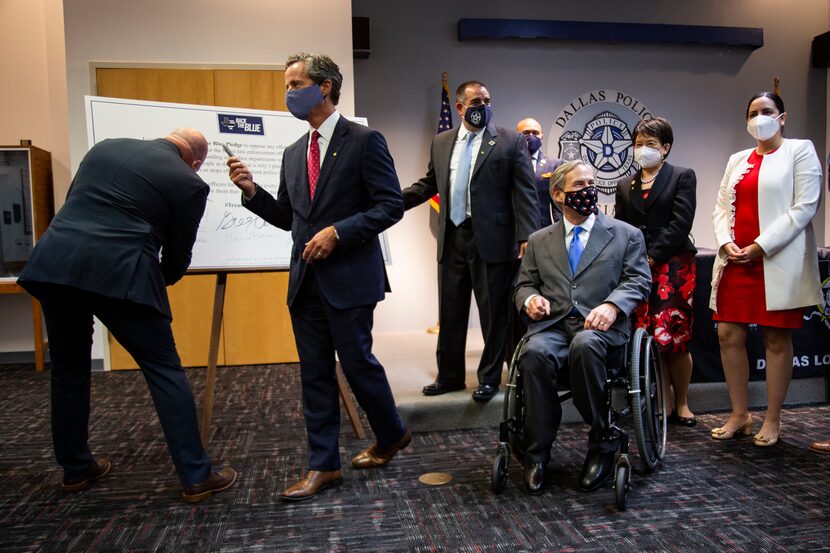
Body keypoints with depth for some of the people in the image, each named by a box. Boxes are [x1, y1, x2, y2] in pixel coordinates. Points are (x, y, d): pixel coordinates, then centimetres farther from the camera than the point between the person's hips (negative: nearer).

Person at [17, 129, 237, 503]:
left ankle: (76, 468, 34)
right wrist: (156, 282, 29)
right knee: (165, 371, 4)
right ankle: (196, 476, 8)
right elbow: (177, 255, 9)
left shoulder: (105, 147, 20)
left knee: (69, 370, 21)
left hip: (53, 264, 6)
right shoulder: (188, 183, 4)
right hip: (118, 274, -6)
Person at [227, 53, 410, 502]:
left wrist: (338, 232, -18)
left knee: (357, 362, 3)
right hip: (305, 280, 7)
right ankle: (323, 465, 19)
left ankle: (392, 435, 30)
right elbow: (287, 218, 18)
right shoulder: (294, 153, 15)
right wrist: (252, 191, 1)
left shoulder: (364, 141, -5)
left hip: (349, 277, -6)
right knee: (315, 373, 8)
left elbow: (391, 205, -10)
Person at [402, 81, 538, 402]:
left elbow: (525, 193, -5)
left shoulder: (510, 142, -1)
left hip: (492, 240, -4)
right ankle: (450, 375, 28)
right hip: (451, 239, 4)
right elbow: (429, 184, 18)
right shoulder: (441, 143, 11)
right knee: (450, 312, 13)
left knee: (493, 313, 5)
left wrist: (526, 238, -14)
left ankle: (489, 378, 22)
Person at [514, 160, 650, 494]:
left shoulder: (626, 234, 16)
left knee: (585, 345, -38)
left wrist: (612, 305, -15)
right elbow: (523, 284, 20)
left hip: (600, 325, -2)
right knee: (535, 353, -33)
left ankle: (603, 441, -16)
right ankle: (537, 453, -18)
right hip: (552, 324, 2)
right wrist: (531, 298, -5)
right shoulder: (539, 241, 22)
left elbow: (638, 279, 5)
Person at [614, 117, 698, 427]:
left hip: (673, 265, -3)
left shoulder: (682, 177, 6)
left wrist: (652, 257, -12)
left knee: (674, 337, -5)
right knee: (650, 340, 0)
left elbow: (681, 223, -6)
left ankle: (682, 405, 11)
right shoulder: (625, 186, 18)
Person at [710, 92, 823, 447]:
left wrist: (761, 246, -14)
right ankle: (739, 416, 13)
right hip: (735, 261, 5)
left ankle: (772, 421, 11)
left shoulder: (800, 151, 4)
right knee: (729, 335, 1)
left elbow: (805, 207, -7)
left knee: (777, 339, 1)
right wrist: (726, 243, -5)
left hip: (778, 261, -4)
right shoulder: (737, 160, 19)